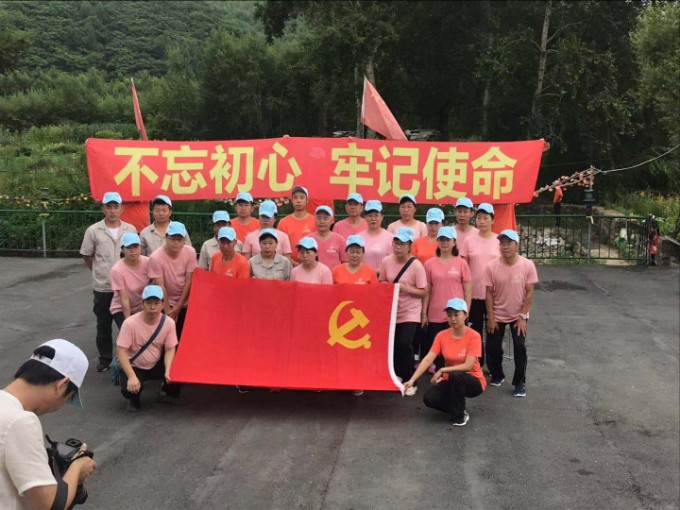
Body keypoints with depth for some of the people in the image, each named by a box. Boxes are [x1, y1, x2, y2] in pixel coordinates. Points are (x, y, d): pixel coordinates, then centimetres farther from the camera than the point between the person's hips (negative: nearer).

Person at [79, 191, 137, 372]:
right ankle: (105, 359, 24)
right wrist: (100, 272, 7)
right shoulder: (93, 231, -5)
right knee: (103, 325, 10)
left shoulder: (130, 230, -1)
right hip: (103, 287, -1)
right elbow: (87, 256, 5)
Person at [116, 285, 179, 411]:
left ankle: (168, 393, 14)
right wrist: (132, 376, -33)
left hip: (157, 365, 4)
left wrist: (167, 371, -26)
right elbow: (121, 351, -24)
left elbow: (170, 349, -8)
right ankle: (134, 400, 8)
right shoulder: (130, 323, -27)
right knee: (130, 388, -32)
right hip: (134, 367, -3)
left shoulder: (169, 322, -16)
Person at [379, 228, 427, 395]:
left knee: (404, 344, -14)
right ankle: (398, 375, 33)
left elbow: (424, 292, -13)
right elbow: (382, 283, 11)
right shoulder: (386, 261, -4)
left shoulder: (416, 265, -16)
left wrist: (405, 288, -24)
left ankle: (409, 381, 1)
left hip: (410, 312, -4)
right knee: (394, 344, 11)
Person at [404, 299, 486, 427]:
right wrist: (412, 380, -27)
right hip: (451, 381, 4)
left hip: (473, 381, -4)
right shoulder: (442, 336, -6)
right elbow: (428, 359, -15)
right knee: (429, 398, -22)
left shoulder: (473, 336, -18)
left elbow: (468, 366, -24)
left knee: (455, 375, -37)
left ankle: (460, 415, -14)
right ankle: (457, 408, 6)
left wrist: (442, 370, -28)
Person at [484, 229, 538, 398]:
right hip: (497, 315, 1)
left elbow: (529, 292, -11)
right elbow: (489, 293, -8)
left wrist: (523, 316, -12)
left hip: (518, 315, -1)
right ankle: (497, 375, 29)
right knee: (492, 347, 4)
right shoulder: (492, 266, -14)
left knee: (520, 347, -9)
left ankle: (520, 382, 6)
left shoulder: (527, 265, -16)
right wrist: (490, 317, -8)